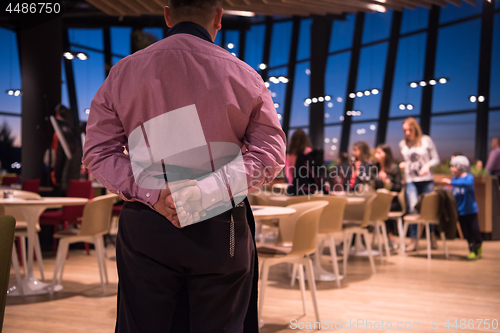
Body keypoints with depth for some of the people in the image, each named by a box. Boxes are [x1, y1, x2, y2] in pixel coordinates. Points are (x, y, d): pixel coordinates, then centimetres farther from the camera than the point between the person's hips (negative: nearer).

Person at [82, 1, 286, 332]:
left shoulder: (123, 72, 4)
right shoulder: (243, 75, 0)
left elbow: (97, 152, 1)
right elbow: (270, 153, -5)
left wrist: (150, 193, -10)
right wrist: (204, 193, -14)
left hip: (144, 229, 2)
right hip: (221, 230, -1)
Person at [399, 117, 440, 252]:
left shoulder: (426, 140, 1)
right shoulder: (402, 144, 10)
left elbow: (436, 159, 3)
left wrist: (428, 165, -16)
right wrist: (403, 165, 1)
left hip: (426, 180, -1)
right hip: (410, 181, 1)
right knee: (413, 208, -12)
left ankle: (432, 236, 26)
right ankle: (413, 240, -4)